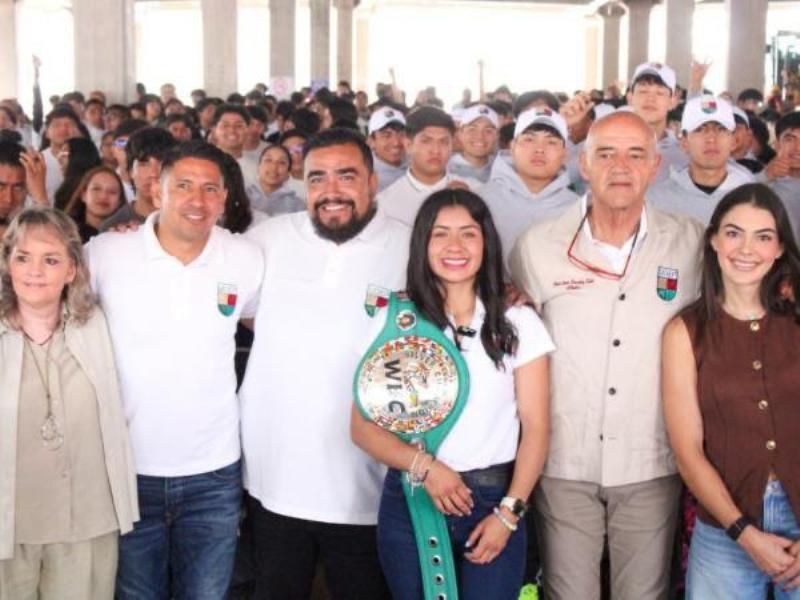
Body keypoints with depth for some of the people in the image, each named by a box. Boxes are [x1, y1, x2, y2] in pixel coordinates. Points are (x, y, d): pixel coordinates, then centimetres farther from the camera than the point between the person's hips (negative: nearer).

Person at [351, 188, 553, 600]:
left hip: (494, 502, 0)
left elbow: (535, 429, -2)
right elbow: (363, 427, -1)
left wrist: (509, 512, -11)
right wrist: (425, 465, -16)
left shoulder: (518, 324, 1)